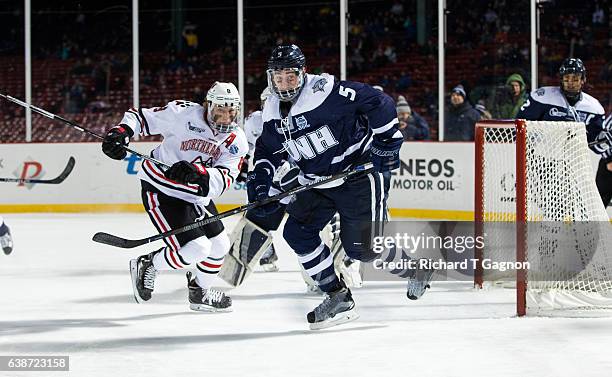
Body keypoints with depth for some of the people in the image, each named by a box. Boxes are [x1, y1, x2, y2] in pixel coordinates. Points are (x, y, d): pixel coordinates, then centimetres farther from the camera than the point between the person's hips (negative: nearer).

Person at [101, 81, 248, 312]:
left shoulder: (236, 141, -5)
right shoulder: (183, 113, -18)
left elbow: (224, 180, -21)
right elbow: (140, 117, -9)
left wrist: (198, 173, -40)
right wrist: (120, 132, -28)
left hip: (196, 196, 7)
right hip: (161, 191, -7)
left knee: (219, 246, 14)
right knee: (195, 248, -16)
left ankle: (200, 292, 38)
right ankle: (147, 266, 8)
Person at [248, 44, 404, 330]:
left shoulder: (327, 92, -22)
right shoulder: (272, 113, 2)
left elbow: (379, 103, -20)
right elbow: (268, 150, 17)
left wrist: (387, 143, -19)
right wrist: (260, 179, 0)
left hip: (357, 174, -8)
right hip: (316, 184, 8)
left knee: (361, 247, -10)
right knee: (296, 231, -6)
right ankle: (338, 297, 3)